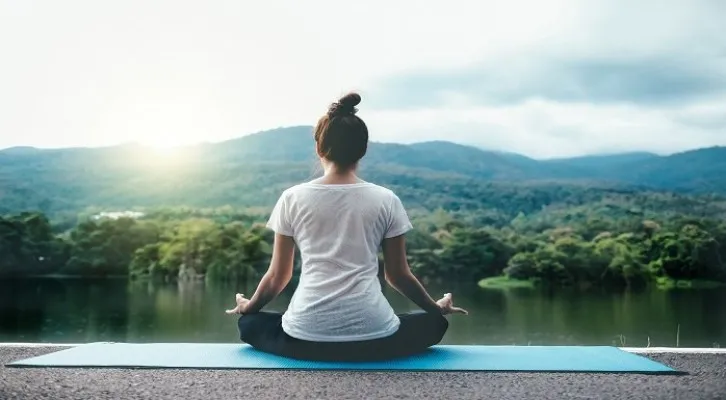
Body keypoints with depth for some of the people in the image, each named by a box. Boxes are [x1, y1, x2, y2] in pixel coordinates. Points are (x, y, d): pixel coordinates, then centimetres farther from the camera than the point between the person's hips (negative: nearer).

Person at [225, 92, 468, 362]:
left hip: (306, 335, 0)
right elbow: (398, 275, 10)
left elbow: (277, 276, 11)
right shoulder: (386, 200, 2)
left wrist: (248, 306, 31)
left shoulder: (293, 198, 3)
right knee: (434, 323, 27)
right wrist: (437, 308, 28)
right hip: (372, 335, 0)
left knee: (250, 323, 30)